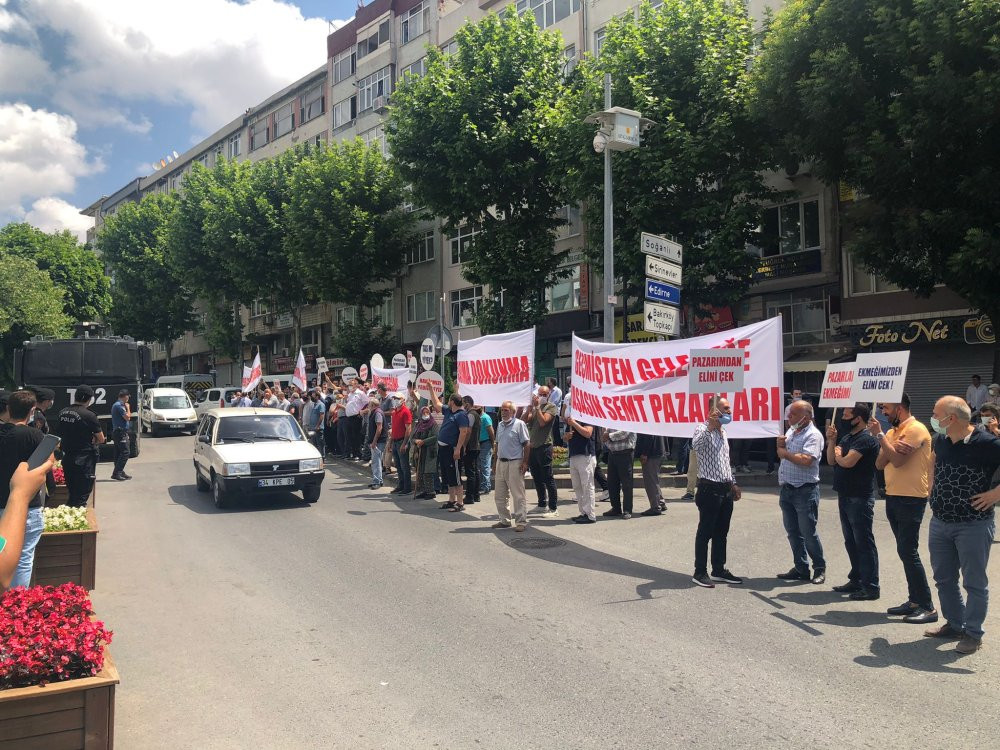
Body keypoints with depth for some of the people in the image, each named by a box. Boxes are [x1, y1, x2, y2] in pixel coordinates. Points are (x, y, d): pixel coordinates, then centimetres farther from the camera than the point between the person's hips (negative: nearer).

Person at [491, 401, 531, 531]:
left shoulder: (519, 424, -6)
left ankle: (521, 522, 1)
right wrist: (496, 460, 15)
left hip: (514, 463, -7)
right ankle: (504, 520, 22)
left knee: (518, 495, -4)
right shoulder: (500, 425, 15)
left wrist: (525, 462, -14)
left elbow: (527, 444, -9)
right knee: (500, 495, 11)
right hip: (501, 462, 7)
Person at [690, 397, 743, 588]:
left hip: (725, 490, 9)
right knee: (705, 532, -1)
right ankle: (700, 572, 6)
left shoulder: (723, 432, 16)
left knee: (721, 533, 13)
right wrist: (710, 426, -41)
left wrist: (732, 484, 22)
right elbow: (695, 446, -36)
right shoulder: (703, 429, -12)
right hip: (709, 489, -8)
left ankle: (719, 570, 22)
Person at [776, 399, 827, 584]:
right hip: (787, 490, 8)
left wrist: (785, 453, -11)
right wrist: (780, 444, 0)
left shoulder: (813, 435, -12)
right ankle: (801, 569, 21)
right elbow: (782, 454, 22)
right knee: (793, 532, 12)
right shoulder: (790, 432, 14)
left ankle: (819, 569, 15)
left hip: (805, 491, -8)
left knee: (808, 533, -1)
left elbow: (806, 460, -25)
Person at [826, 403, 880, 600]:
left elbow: (847, 462, -25)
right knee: (851, 542, 16)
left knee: (864, 543, -4)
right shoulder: (846, 437, 14)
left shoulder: (865, 439, -16)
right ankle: (856, 580, 27)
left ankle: (870, 587, 1)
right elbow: (831, 460, 9)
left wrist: (838, 455, -4)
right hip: (845, 496, 10)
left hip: (860, 498, -10)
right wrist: (831, 440, -3)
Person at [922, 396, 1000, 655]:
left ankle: (972, 633, 17)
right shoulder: (941, 441, 4)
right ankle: (954, 624, 32)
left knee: (974, 582, 4)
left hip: (973, 525, -7)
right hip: (940, 523, 7)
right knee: (944, 578, 16)